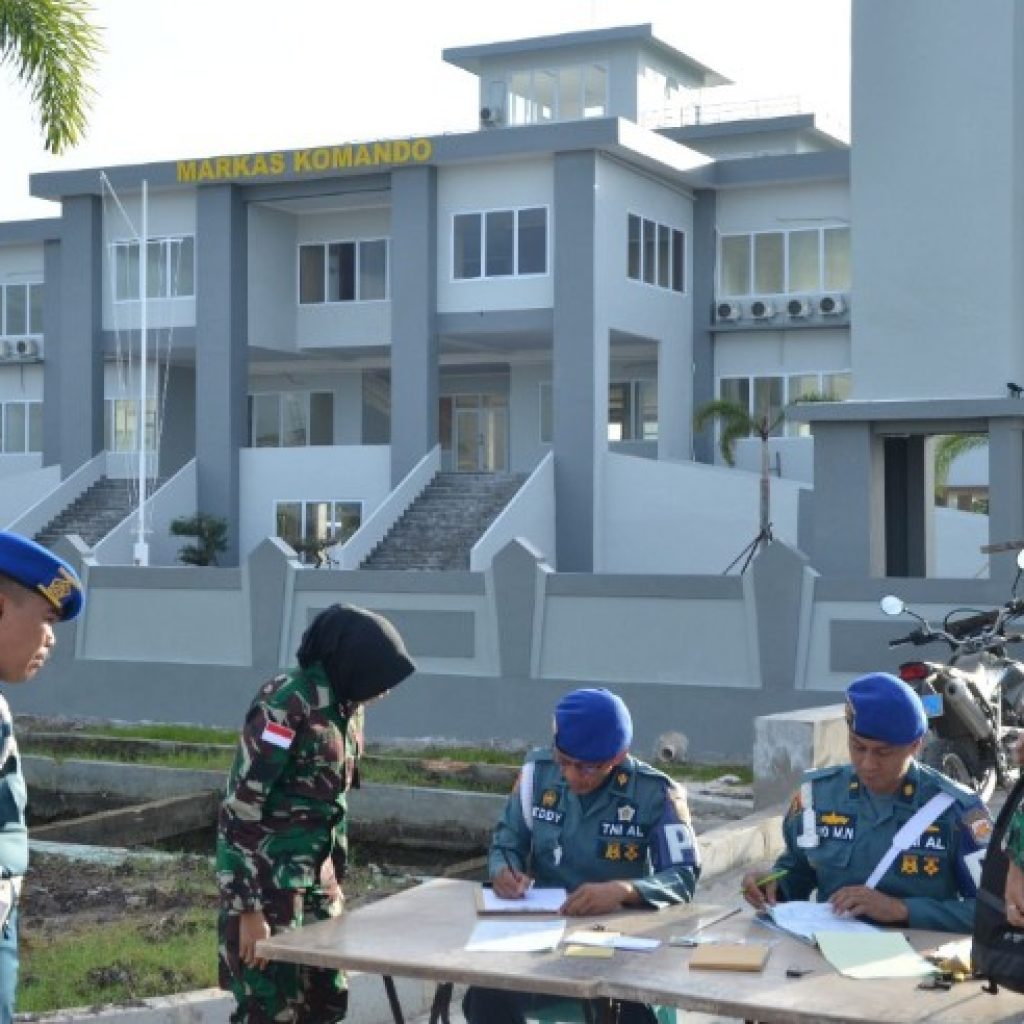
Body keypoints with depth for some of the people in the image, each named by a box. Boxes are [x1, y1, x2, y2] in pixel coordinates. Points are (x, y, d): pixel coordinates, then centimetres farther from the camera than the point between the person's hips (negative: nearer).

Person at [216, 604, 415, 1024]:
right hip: (266, 877, -8)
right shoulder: (285, 704, -20)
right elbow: (240, 807, -20)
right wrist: (249, 908, -21)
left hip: (314, 875, 9)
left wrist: (336, 878, 19)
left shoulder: (346, 705, 6)